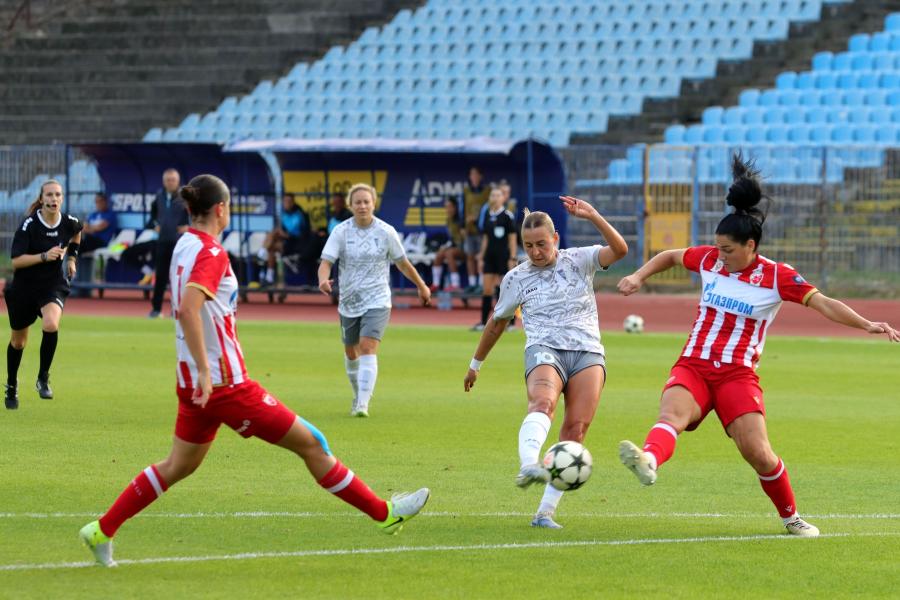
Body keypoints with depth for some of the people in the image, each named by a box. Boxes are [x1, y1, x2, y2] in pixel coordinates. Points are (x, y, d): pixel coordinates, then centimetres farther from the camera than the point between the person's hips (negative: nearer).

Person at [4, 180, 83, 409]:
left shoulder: (70, 223, -8)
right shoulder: (28, 225, -17)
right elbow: (15, 261, -21)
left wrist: (71, 257, 14)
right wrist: (44, 256, -30)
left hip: (54, 286, 1)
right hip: (24, 287, -1)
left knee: (51, 325, -30)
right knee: (18, 341, 15)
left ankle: (43, 378, -14)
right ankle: (11, 385, 40)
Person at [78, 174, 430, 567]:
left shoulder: (185, 246, 10)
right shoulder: (211, 254, -18)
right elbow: (188, 308, -33)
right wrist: (204, 369, -32)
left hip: (196, 383, 9)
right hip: (225, 383, -9)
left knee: (179, 466, 19)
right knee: (309, 443, -1)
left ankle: (101, 530, 18)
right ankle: (384, 513, 5)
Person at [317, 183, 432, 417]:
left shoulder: (386, 232, -5)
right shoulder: (341, 232, -6)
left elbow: (403, 263, 9)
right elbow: (326, 261, -14)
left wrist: (422, 286, 19)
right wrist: (323, 280, -36)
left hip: (377, 301, -3)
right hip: (349, 301, 3)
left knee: (368, 348, -19)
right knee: (351, 352, 14)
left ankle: (362, 404, -25)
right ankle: (359, 395, 39)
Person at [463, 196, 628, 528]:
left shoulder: (579, 260, 9)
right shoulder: (516, 278, 12)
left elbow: (619, 250, -8)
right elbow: (497, 323, 26)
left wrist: (593, 217, -19)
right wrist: (475, 364, 33)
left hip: (588, 353, 1)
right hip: (544, 352, -1)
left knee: (576, 429, -15)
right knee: (543, 402, -34)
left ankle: (545, 512, -13)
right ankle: (529, 466, -62)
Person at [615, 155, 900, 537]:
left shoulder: (777, 277, -4)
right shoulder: (710, 260, 7)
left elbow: (823, 303, -10)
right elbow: (670, 256, 26)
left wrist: (866, 324, -22)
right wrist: (639, 277, 12)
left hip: (738, 375, -2)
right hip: (692, 367, 2)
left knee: (757, 453, -13)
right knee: (672, 413, -30)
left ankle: (791, 517, 13)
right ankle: (648, 460, -63)